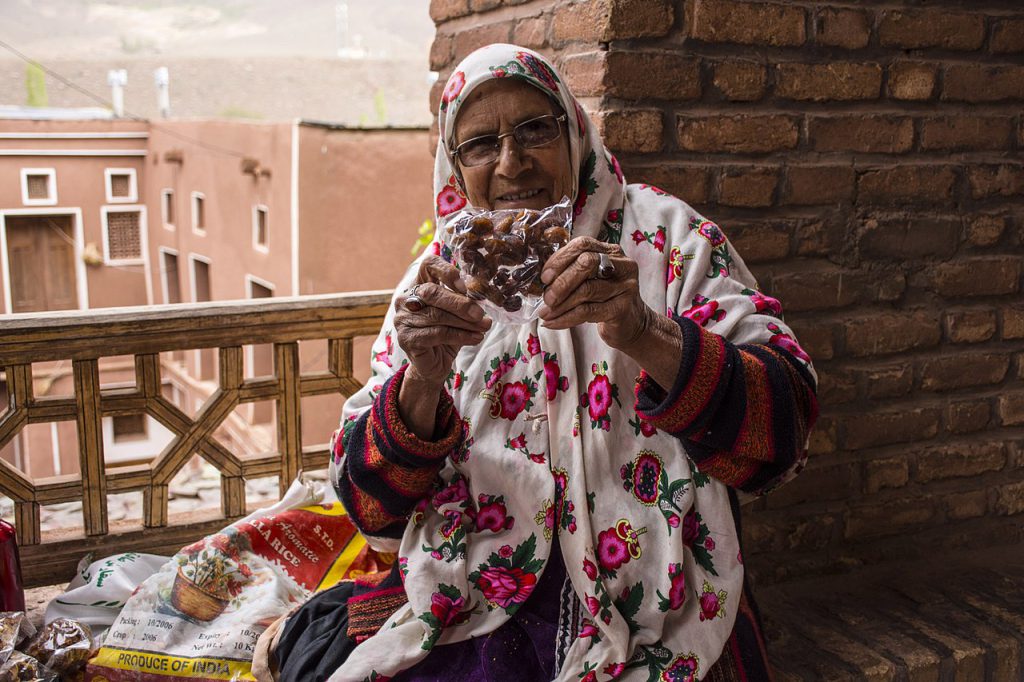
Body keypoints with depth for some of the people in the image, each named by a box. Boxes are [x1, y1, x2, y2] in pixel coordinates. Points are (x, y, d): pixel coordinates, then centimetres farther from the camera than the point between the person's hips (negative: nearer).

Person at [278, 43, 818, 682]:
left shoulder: (663, 236, -1)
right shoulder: (438, 278, 4)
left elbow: (782, 436, -11)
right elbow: (370, 504, -1)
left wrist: (645, 334, -28)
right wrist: (424, 377, -20)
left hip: (656, 622, -1)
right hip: (473, 614, 2)